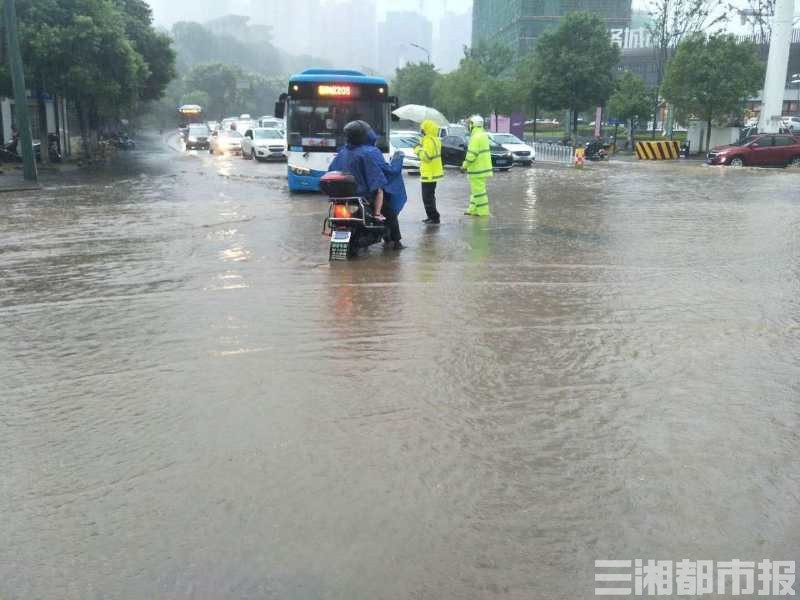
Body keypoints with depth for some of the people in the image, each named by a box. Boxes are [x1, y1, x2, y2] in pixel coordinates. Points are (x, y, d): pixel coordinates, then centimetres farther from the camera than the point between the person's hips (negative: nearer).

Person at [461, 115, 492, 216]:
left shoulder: (476, 137, -20)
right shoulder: (483, 135, 12)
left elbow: (472, 154, -23)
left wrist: (465, 165, -12)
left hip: (477, 169, -10)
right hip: (483, 167, 10)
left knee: (478, 189, -3)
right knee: (476, 189, 17)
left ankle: (483, 211, 1)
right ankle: (473, 209, 23)